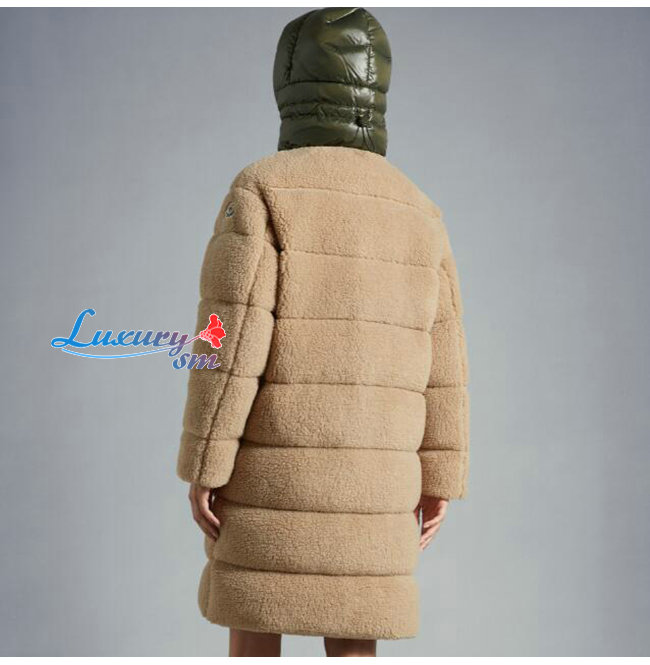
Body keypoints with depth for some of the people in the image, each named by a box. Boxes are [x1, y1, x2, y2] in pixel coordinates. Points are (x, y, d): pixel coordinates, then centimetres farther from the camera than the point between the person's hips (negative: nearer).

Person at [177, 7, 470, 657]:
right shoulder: (416, 213, 7)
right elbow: (439, 365, 5)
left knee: (254, 626, 10)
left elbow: (230, 344, -14)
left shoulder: (261, 189, -8)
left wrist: (203, 469, -9)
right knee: (351, 640, 9)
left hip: (270, 474, -3)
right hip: (366, 481, 4)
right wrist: (438, 479, 11)